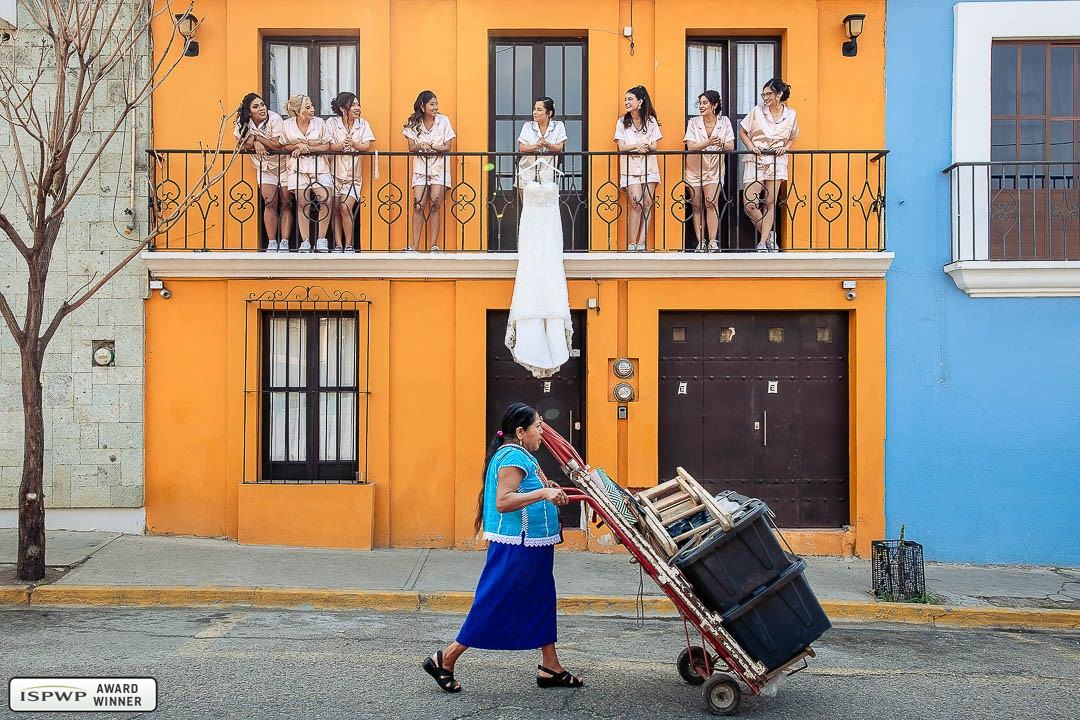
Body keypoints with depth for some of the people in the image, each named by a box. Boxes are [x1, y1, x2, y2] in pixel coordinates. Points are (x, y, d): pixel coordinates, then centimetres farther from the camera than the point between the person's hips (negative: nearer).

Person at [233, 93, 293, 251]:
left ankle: (284, 242, -3)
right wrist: (256, 143, -23)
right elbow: (240, 145, -6)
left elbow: (279, 146, -24)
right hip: (264, 167, 3)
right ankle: (272, 243, 0)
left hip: (283, 165, -3)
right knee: (270, 203, -5)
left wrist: (256, 136, -21)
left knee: (286, 203, -5)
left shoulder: (274, 119, -21)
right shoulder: (243, 123, -7)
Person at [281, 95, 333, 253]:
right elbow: (284, 147, 7)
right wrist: (298, 145, -12)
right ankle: (305, 241, 4)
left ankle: (321, 240, -4)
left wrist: (307, 148, -12)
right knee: (303, 204, -3)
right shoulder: (287, 125, -1)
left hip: (319, 166, 0)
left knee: (325, 200, -14)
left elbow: (326, 146, -1)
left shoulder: (319, 122, -2)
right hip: (298, 167, 0)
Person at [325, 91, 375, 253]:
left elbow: (366, 146, -9)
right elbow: (329, 146, -12)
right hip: (335, 172, 0)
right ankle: (338, 245, 8)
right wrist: (341, 145, -33)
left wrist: (352, 144, -29)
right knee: (336, 210, 1)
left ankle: (348, 245, -2)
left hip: (353, 174, 0)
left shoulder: (363, 124, 2)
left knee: (345, 207, -13)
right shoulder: (332, 123, -2)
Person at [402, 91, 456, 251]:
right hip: (420, 167, 1)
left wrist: (431, 147, -22)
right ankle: (414, 246, -8)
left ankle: (433, 245, -4)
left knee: (435, 205, -7)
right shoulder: (413, 123, 0)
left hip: (439, 167, -1)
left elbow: (447, 147, -4)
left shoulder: (443, 121, -2)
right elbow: (411, 148, 0)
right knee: (418, 205, -8)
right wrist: (420, 146, -23)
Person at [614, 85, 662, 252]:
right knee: (637, 204, -13)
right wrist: (636, 146, -21)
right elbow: (621, 147, -3)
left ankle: (641, 243, -1)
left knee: (647, 203, -4)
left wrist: (646, 147, -21)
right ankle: (631, 244, -8)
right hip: (630, 166, -2)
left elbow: (654, 146, 1)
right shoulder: (622, 122, 3)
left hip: (649, 166, 2)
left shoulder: (651, 121, 5)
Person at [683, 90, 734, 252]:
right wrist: (708, 142, -31)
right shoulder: (693, 122, -3)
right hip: (695, 169, 1)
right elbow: (691, 147, -15)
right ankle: (701, 242, 7)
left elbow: (731, 146, -5)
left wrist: (721, 144, -28)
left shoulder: (724, 121, -1)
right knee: (697, 206, 2)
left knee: (711, 203, -15)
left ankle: (713, 241, -13)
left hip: (714, 169, -1)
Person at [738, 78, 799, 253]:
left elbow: (792, 138, 16)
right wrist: (751, 146, -9)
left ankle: (763, 242, 9)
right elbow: (742, 132, 7)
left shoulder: (791, 114, 3)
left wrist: (785, 147, -4)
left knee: (770, 203, 2)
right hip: (755, 160, -1)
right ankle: (769, 234, 11)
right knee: (749, 204, -10)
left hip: (776, 161, 1)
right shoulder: (757, 111, -1)